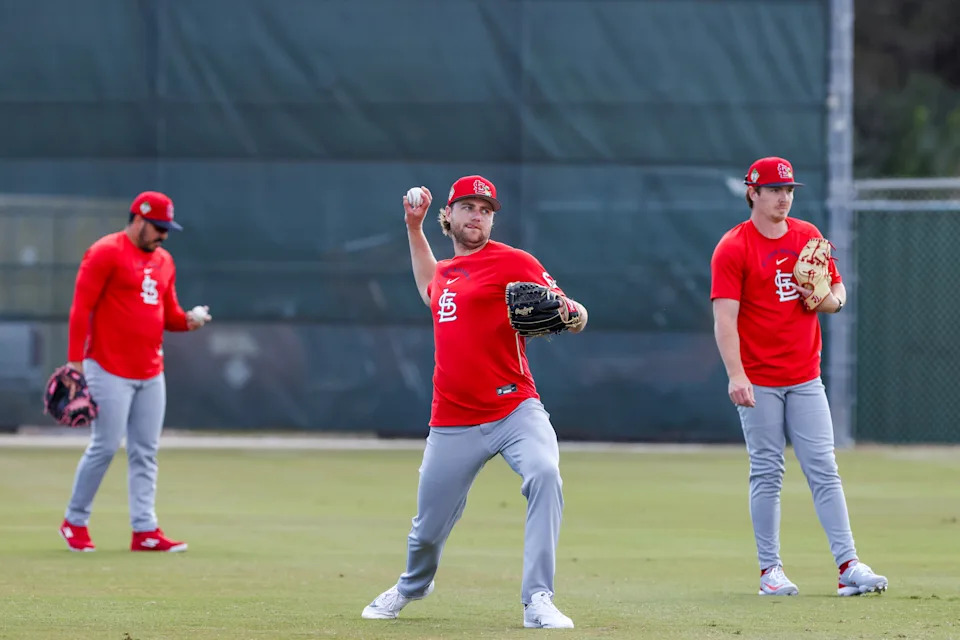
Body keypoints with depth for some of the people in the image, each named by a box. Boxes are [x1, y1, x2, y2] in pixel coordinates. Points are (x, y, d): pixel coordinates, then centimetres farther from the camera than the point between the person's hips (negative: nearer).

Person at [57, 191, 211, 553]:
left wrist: (188, 320, -1)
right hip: (110, 370, -7)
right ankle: (75, 521, 9)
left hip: (150, 372, 7)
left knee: (145, 453, 4)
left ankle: (145, 530, 4)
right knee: (105, 446, -7)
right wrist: (75, 360, -17)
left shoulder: (163, 261, 15)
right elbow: (81, 307, -11)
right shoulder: (106, 253, -8)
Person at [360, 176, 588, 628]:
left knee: (544, 473, -33)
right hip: (452, 424, 5)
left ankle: (538, 601, -32)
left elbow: (567, 314, -10)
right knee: (429, 527, 11)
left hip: (514, 409, -5)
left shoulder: (511, 262, -3)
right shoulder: (445, 272, 17)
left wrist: (572, 314, -34)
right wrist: (413, 227, 37)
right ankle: (412, 586, 45)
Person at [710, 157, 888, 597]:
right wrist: (735, 375, -24)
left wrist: (831, 300, -5)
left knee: (824, 470, -1)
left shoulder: (809, 237, 11)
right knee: (767, 474, -1)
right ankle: (770, 570, 6)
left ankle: (848, 566, -4)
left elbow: (837, 288, 20)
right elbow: (724, 318, -13)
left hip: (805, 378, 4)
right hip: (759, 382, -4)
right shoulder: (733, 248, -6)